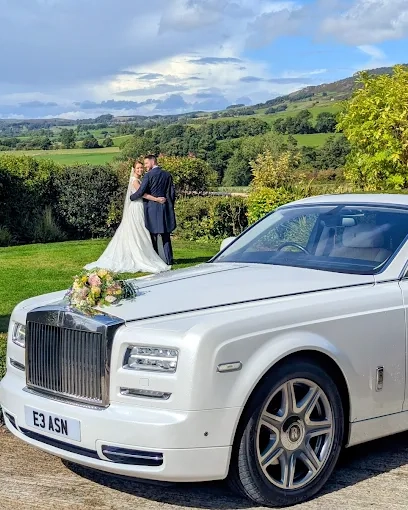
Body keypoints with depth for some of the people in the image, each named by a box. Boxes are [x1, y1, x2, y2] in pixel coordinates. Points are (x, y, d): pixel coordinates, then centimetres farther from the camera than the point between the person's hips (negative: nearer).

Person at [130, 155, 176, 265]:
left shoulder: (148, 175, -10)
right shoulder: (167, 175, 8)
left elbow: (141, 192, -16)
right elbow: (172, 193, 10)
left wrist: (131, 197, 2)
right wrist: (170, 207, 19)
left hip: (152, 208, -5)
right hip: (165, 209, 5)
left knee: (153, 236, 3)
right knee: (166, 236, 10)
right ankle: (169, 259, 9)